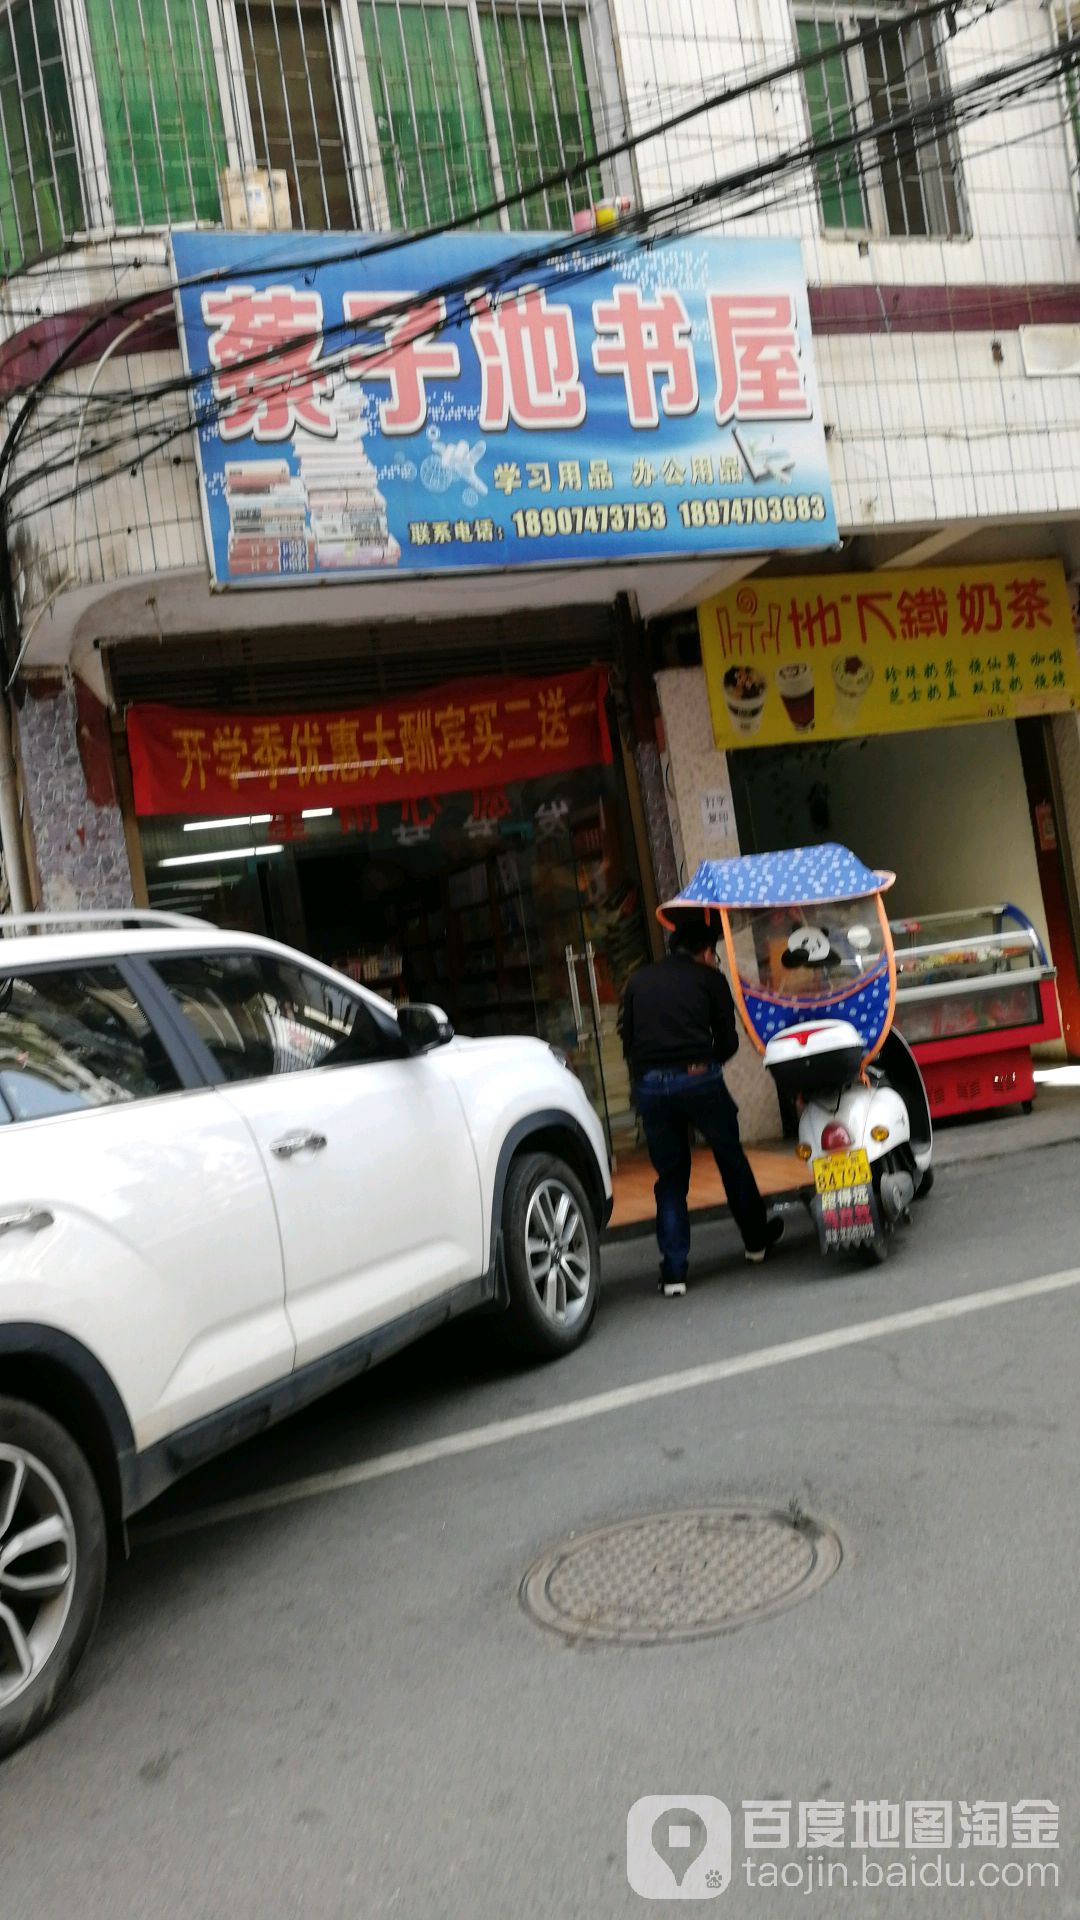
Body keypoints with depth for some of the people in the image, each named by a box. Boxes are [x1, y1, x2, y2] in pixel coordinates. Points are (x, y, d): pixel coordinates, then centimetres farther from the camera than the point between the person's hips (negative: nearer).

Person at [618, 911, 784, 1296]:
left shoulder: (638, 980, 18)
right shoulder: (709, 977, 9)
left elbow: (626, 1036, 13)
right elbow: (728, 1040, 6)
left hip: (648, 1084, 3)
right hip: (698, 1077, -2)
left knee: (669, 1177, 11)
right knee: (731, 1159, 18)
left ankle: (673, 1270, 7)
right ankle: (756, 1238, 34)